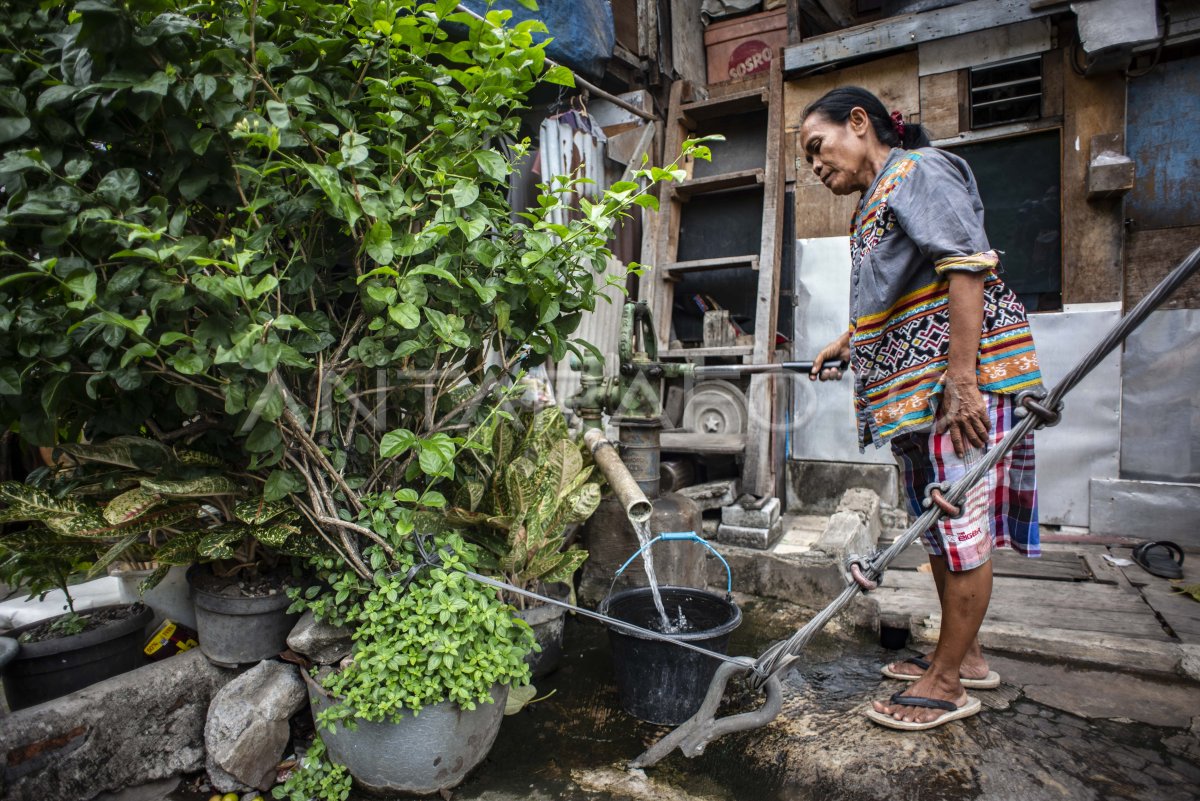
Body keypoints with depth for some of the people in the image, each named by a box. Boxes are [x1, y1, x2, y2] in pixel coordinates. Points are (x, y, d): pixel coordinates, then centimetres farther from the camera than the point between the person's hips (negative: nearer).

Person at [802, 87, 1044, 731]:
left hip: (959, 374, -10)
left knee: (961, 518, -4)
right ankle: (962, 654, 27)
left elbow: (967, 268, -18)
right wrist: (849, 342, 33)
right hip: (914, 386, 10)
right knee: (937, 523, 13)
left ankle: (948, 683, 6)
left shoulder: (920, 170, -6)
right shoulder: (873, 201, 23)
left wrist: (960, 381, -25)